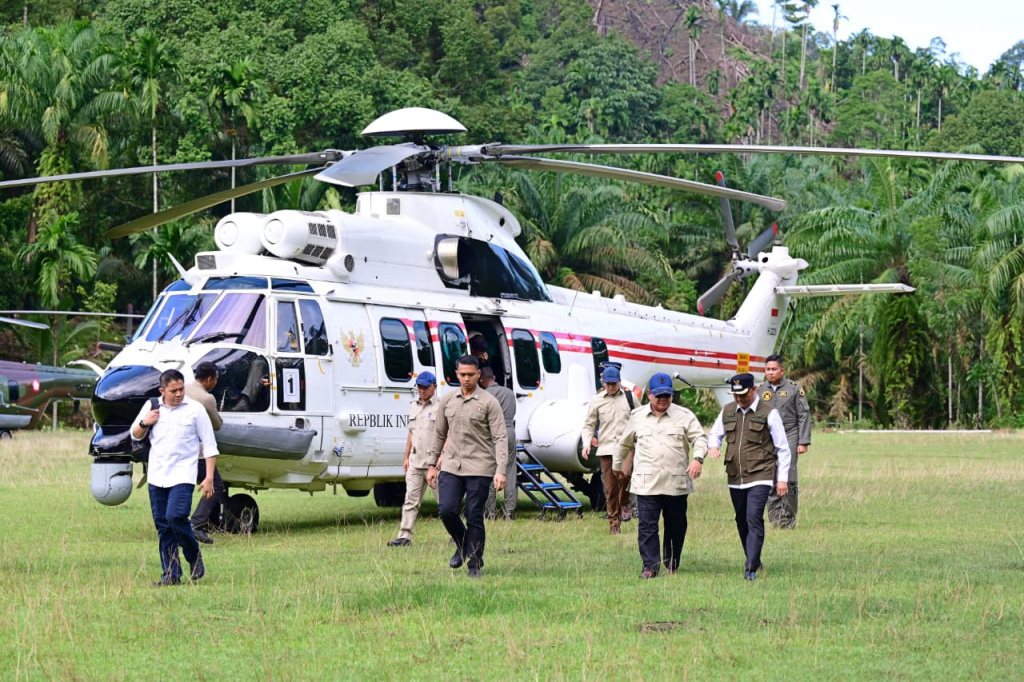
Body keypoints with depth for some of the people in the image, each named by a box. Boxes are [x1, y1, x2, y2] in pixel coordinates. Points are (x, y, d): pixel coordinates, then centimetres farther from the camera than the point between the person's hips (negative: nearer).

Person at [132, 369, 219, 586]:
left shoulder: (195, 409, -2)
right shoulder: (151, 407, 9)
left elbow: (209, 445, 0)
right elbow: (135, 436, 21)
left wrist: (209, 477, -6)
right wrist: (144, 423, -2)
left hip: (182, 476, -4)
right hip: (156, 476, 4)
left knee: (176, 517, -21)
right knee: (163, 525, 3)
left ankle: (194, 556, 3)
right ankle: (171, 574, 9)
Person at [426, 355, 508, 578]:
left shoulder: (489, 403, -4)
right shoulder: (447, 401, 10)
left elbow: (500, 438, -7)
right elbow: (439, 434, 18)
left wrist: (501, 470, -17)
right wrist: (431, 464, 14)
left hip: (479, 468, -4)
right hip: (452, 466, 4)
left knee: (474, 517, -2)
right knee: (446, 510, -7)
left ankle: (475, 565, 9)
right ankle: (462, 546, 21)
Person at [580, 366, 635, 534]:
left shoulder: (629, 398, 9)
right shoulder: (597, 400, 7)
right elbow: (588, 425, 11)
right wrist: (587, 442, -5)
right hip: (606, 448, 1)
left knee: (625, 473, -28)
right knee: (610, 488, 1)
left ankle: (624, 504, -3)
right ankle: (614, 523, 11)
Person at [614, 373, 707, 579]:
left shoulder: (684, 416, 4)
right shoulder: (637, 417, 12)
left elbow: (700, 438, -2)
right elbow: (624, 443, 25)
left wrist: (697, 458, -21)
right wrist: (617, 465, 34)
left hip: (677, 483, 0)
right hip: (646, 483, 0)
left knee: (676, 526, 8)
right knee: (647, 525, -8)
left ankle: (672, 563, 22)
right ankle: (650, 566, -7)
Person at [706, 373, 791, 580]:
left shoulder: (769, 413, -4)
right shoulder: (727, 411, 9)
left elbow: (782, 448, 0)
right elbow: (715, 433, 23)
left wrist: (783, 478, -5)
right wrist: (712, 446, -3)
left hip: (760, 477, -5)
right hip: (735, 478, 5)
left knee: (754, 519, -17)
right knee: (742, 522, 11)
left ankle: (751, 568, -20)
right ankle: (754, 560, 27)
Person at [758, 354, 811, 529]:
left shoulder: (794, 388, 2)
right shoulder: (761, 390, 11)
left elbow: (804, 416, 1)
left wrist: (803, 442, -5)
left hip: (789, 437, -3)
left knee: (788, 480, -8)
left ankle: (789, 519, 0)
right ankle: (775, 518, 3)